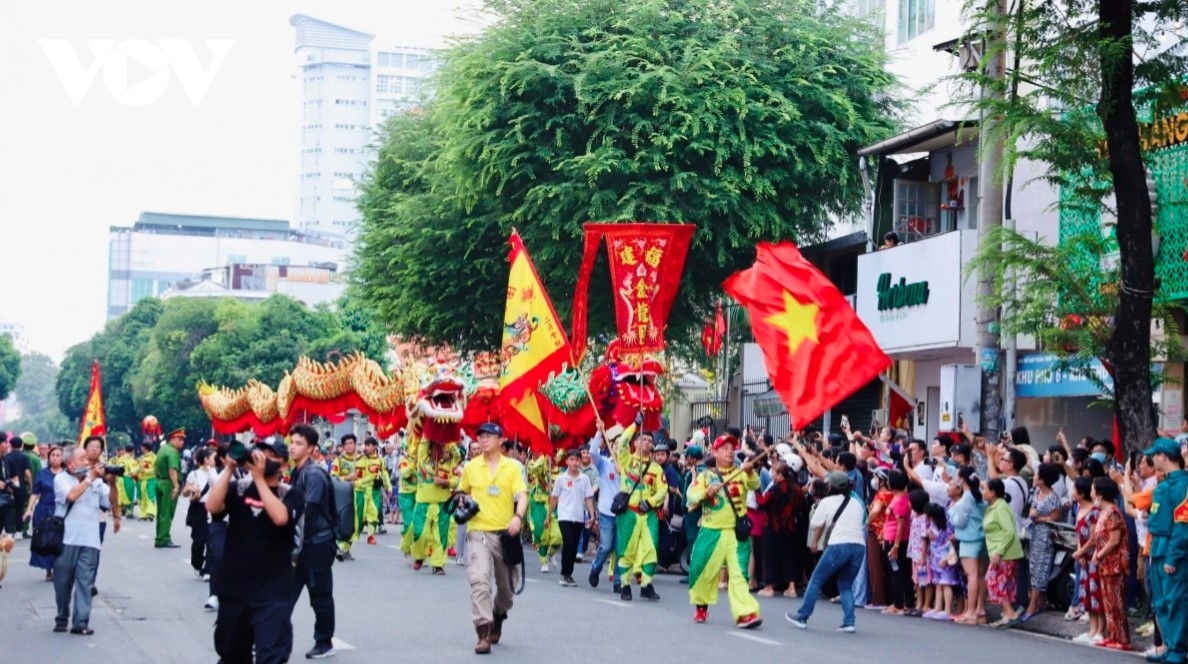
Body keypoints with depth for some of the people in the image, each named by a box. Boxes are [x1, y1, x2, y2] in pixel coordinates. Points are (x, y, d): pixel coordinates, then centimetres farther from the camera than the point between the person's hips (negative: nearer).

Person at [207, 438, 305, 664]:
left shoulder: (291, 495, -1)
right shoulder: (238, 489, 6)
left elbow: (280, 517, -22)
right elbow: (212, 506, -12)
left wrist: (258, 477, -18)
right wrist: (229, 469, -15)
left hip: (272, 594, -4)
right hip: (233, 589, 4)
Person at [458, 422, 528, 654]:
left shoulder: (513, 467, 0)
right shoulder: (470, 467, 5)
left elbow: (522, 495, -8)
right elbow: (462, 493, 20)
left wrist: (518, 517, -27)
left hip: (505, 532, 0)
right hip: (478, 531, 0)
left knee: (506, 584, 13)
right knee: (479, 580, -17)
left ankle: (498, 617, 42)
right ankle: (483, 633, -20)